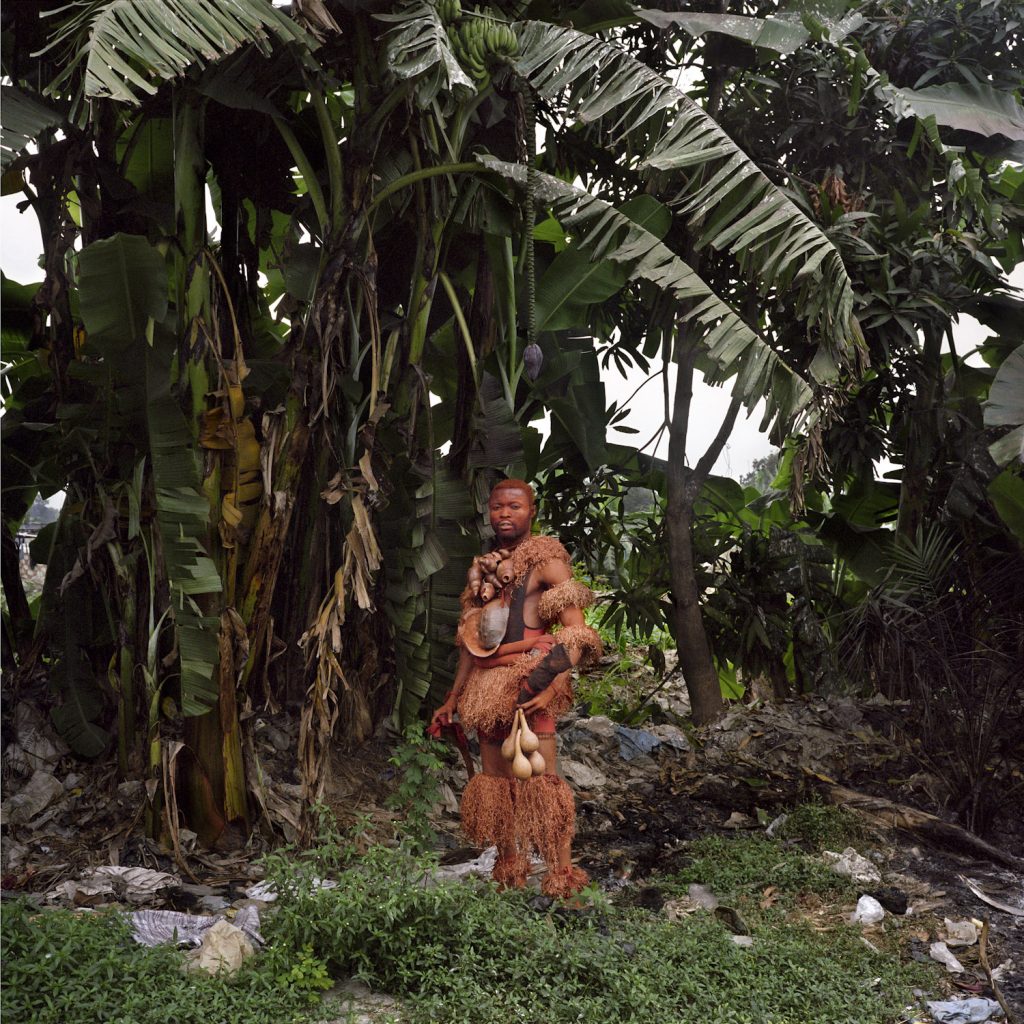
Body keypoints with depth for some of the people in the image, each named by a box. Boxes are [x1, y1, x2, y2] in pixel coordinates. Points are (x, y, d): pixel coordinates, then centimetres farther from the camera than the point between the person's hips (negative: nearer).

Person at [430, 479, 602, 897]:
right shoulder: (483, 567, 16)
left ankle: (561, 873, -7)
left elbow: (576, 632, -12)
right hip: (487, 687, 7)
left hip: (528, 685, -7)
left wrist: (553, 686, -24)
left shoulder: (545, 560, -3)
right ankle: (509, 869, 20)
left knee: (541, 778, -11)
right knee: (494, 780, 9)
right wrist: (453, 698, 21)